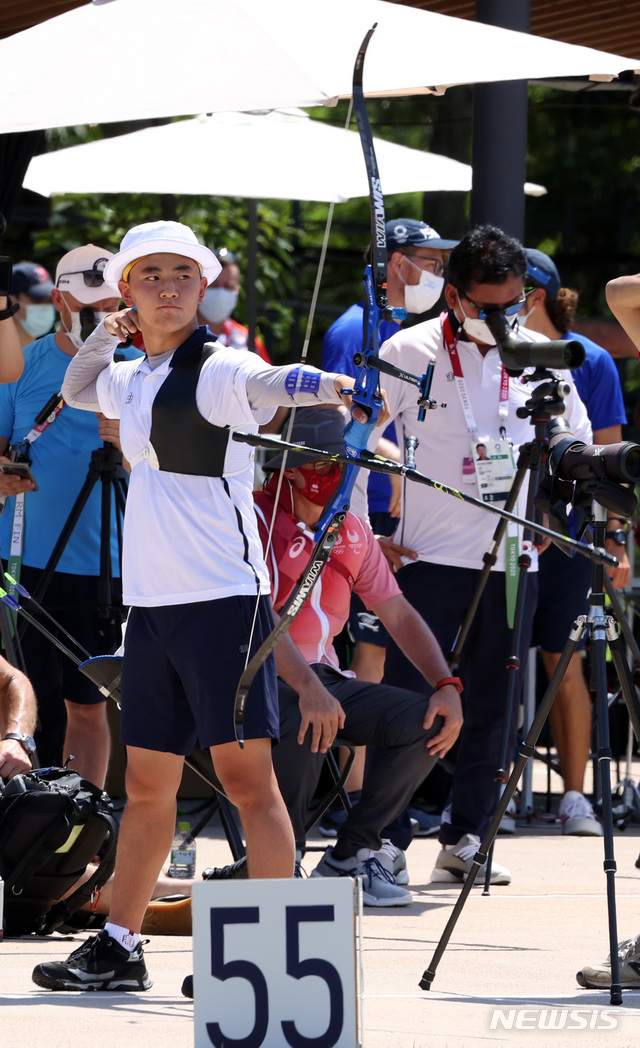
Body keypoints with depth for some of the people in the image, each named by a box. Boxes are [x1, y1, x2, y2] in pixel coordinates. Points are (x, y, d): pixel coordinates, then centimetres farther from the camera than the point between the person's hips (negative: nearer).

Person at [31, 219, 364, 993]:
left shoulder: (215, 371, -9)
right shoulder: (133, 379, 15)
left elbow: (264, 383, -32)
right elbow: (77, 389, 37)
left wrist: (322, 384, -54)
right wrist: (106, 333, 17)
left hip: (221, 596, -8)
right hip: (150, 603, 8)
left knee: (245, 772, -12)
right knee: (146, 783, 14)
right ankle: (117, 949, 22)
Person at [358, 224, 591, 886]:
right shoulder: (408, 354, -5)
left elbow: (577, 443, 22)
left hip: (514, 559, 4)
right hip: (432, 557, -4)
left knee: (490, 705, 6)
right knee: (409, 700, -8)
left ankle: (465, 838, 13)